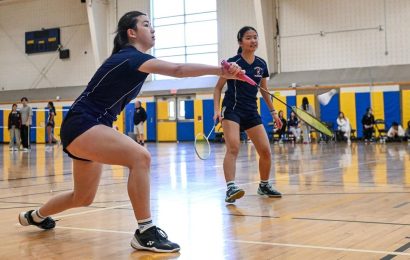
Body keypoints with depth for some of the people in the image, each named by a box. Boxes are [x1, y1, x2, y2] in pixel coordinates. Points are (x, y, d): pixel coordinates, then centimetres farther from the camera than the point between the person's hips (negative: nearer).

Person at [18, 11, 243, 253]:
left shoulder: (131, 59, 12)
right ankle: (145, 232, -23)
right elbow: (177, 69, -34)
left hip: (88, 128, 10)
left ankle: (35, 215, 48)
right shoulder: (129, 57, -19)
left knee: (83, 198, 22)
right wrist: (220, 70, -41)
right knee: (140, 156, -29)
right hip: (80, 126, -10)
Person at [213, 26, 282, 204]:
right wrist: (217, 109, -14)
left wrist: (273, 111, 20)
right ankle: (231, 188, -30)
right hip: (232, 110, -5)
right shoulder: (233, 62, -8)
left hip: (251, 112, 5)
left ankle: (264, 186, 23)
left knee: (265, 151, 2)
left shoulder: (261, 64, 7)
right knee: (233, 148, -23)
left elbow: (264, 90, 21)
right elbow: (218, 87, -1)